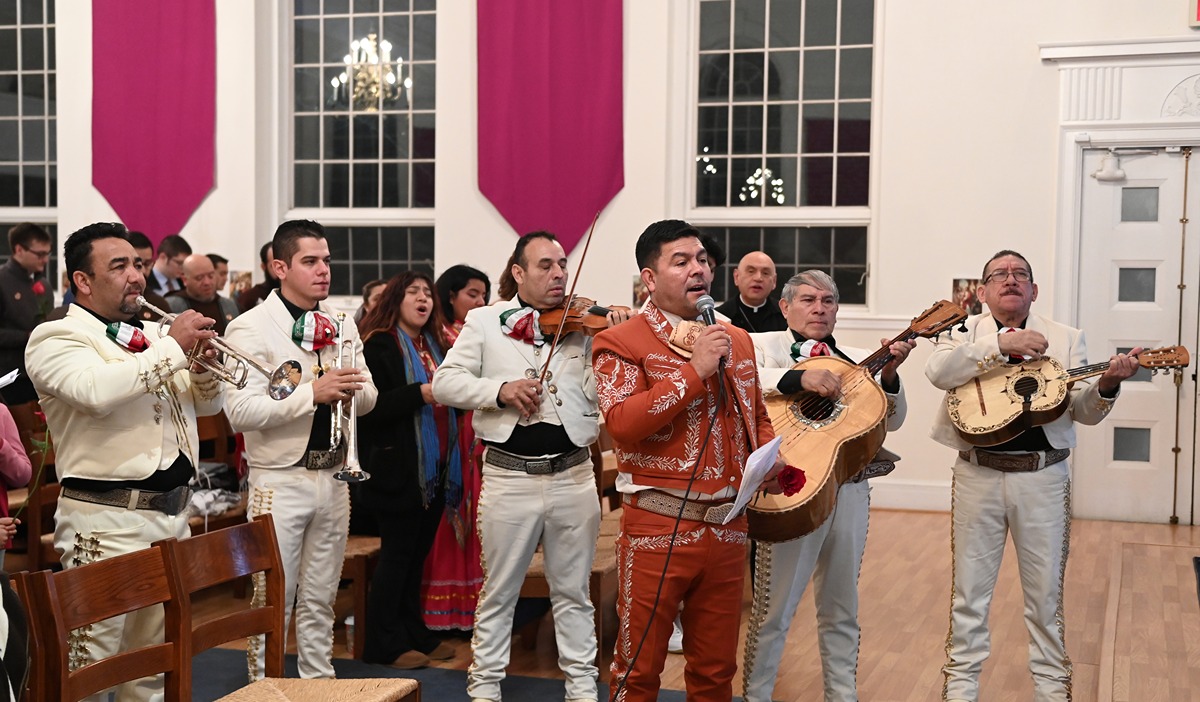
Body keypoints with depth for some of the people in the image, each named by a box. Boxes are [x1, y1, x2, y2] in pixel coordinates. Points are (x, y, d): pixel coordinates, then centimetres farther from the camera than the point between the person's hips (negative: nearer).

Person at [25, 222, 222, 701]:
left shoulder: (150, 337, 17)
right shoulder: (56, 338, -5)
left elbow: (207, 404, 20)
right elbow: (96, 390, -26)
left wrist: (203, 364, -2)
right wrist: (173, 347, -18)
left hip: (172, 515, 7)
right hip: (106, 521, -7)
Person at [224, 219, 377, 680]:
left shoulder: (342, 325, 10)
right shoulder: (250, 328, -10)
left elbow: (367, 398, 12)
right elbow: (239, 411, -21)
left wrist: (351, 391, -11)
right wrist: (312, 392, -27)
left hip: (333, 477, 6)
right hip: (279, 481, -6)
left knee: (320, 599, 16)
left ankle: (320, 682, 27)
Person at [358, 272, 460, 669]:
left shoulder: (436, 346, 15)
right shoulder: (380, 346, -8)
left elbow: (451, 395, 24)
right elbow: (370, 407, -19)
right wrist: (420, 394, -25)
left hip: (437, 468, 7)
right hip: (399, 468, -7)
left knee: (419, 554, 14)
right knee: (397, 553, 0)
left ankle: (415, 634, 24)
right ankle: (384, 644, 9)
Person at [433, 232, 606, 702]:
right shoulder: (484, 322, 2)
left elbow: (600, 393, -3)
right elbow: (443, 383, -5)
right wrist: (500, 389, -18)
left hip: (573, 475, 2)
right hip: (509, 476, -1)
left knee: (573, 591, 13)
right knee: (499, 591, 10)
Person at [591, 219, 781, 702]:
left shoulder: (737, 341, 15)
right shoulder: (620, 343, -5)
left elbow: (757, 418, 25)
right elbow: (621, 421, -20)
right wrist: (695, 369, -18)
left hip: (728, 526, 5)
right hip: (658, 528, -5)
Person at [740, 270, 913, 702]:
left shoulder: (857, 360, 13)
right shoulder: (763, 345, 1)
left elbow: (891, 421, 7)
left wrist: (889, 375, -10)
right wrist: (800, 378, -32)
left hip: (850, 491, 5)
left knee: (842, 605, 14)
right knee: (774, 606, 1)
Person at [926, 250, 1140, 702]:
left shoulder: (1065, 339, 6)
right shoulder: (968, 333, 3)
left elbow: (1085, 411, 0)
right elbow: (937, 371, -17)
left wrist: (1107, 385, -22)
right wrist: (1001, 345, -24)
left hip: (1044, 477, 1)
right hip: (978, 475, 0)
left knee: (1045, 590, 9)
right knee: (969, 588, 8)